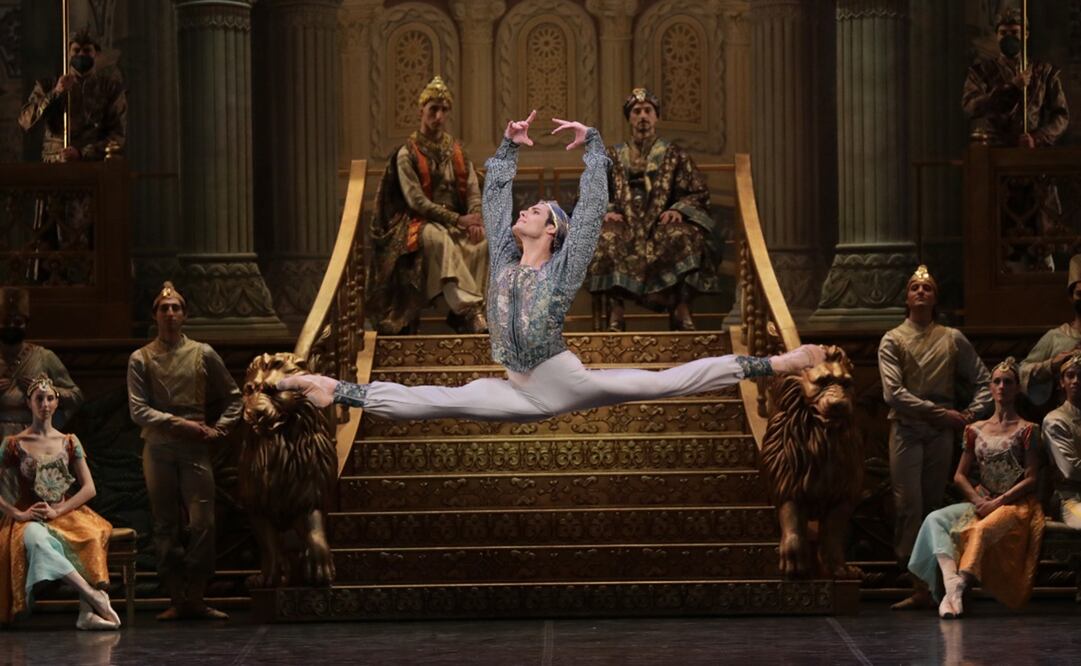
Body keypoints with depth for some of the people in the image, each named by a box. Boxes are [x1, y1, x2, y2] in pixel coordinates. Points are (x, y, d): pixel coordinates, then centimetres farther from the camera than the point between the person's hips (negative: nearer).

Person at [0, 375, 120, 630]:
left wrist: (58, 510, -10)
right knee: (36, 539, -41)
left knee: (90, 534, -36)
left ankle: (88, 612, -48)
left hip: (66, 513, 2)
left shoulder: (69, 443, 12)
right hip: (29, 519, -2)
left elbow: (89, 488, 5)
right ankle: (94, 596, -50)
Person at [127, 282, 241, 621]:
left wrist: (218, 429, 1)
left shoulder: (203, 354, 8)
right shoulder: (141, 359, 6)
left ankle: (196, 599, -2)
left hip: (196, 449, 0)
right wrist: (178, 423, -12)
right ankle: (177, 600, 7)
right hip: (158, 449, 0)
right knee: (165, 526, 2)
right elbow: (138, 409, -3)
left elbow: (232, 397, 15)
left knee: (202, 523, -8)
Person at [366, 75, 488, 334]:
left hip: (458, 221, 5)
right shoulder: (407, 153, -3)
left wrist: (475, 219, -17)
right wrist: (457, 220, -19)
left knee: (485, 239, -27)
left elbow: (473, 191, 7)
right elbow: (416, 201, -11)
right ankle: (471, 312, -49)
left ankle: (474, 311, -31)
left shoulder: (456, 151, 13)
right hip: (421, 223, -5)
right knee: (439, 239, -39)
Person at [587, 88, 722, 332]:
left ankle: (682, 309, -33)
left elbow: (699, 192, 9)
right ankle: (615, 311, -37)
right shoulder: (614, 156, 19)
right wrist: (608, 211, -10)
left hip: (662, 223, -1)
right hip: (626, 226, 1)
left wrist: (678, 210, -12)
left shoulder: (673, 154, 15)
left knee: (684, 235, -36)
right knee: (607, 237, -35)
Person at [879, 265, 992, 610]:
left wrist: (971, 414, 0)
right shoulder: (892, 340, 4)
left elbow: (983, 380, 17)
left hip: (942, 433, 2)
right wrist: (941, 413, -10)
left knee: (933, 505, 3)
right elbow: (894, 393, -6)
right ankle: (919, 588, -12)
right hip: (906, 430, -2)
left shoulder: (953, 339, 11)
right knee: (908, 506, -10)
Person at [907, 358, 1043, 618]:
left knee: (982, 529, -38)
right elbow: (960, 475, 14)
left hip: (1015, 503, -4)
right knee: (936, 519, -25)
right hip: (980, 501, 4)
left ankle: (959, 586, -50)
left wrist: (998, 502, -13)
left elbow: (1031, 479, -3)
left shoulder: (1025, 430, 3)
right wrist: (977, 500, -5)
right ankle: (950, 581, -48)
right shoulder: (976, 430, 15)